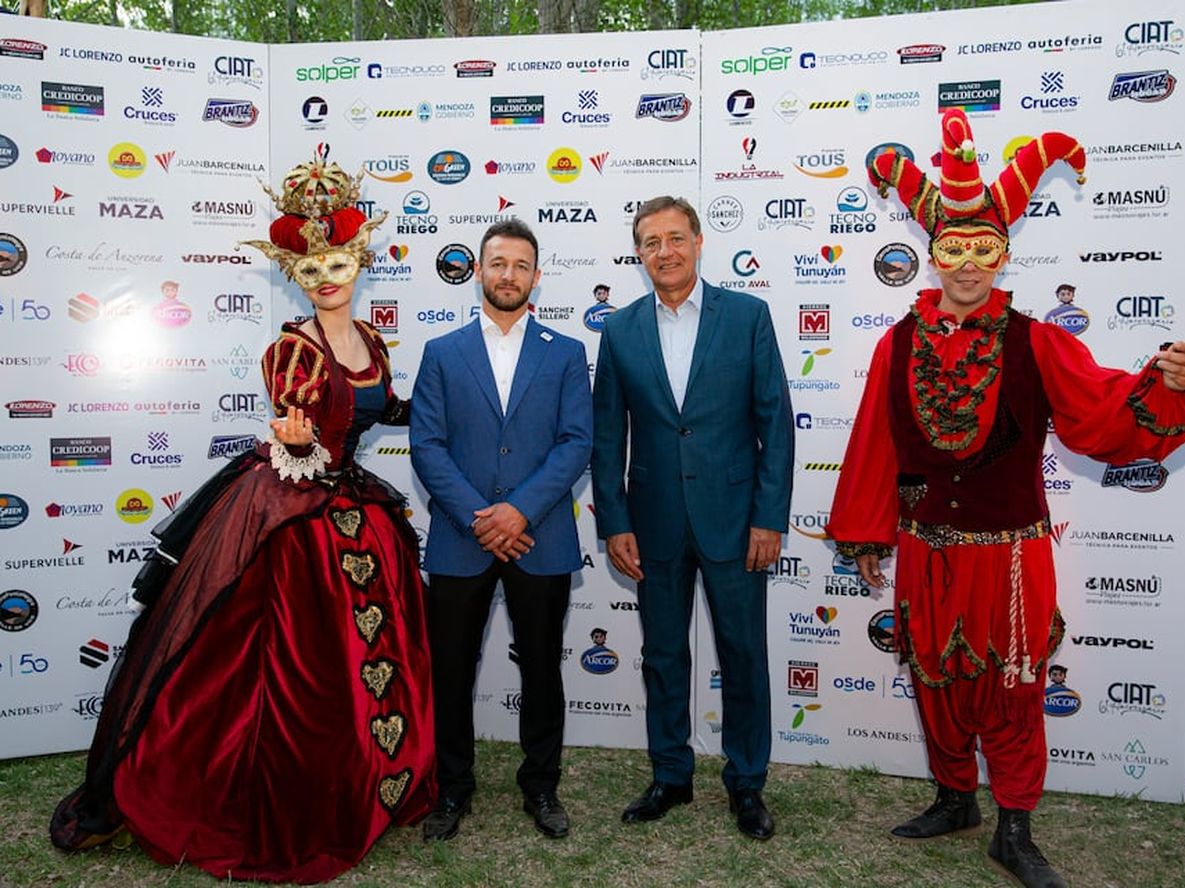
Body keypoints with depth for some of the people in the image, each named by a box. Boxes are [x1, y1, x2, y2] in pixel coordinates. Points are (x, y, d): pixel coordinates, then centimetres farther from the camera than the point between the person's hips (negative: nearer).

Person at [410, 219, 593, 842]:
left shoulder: (566, 354, 7)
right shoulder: (441, 353, 7)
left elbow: (577, 442, -4)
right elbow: (426, 445, -2)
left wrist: (520, 509, -15)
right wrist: (477, 517, -13)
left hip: (540, 541, 0)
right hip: (459, 541, 0)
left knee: (542, 670, 11)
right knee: (450, 671, 8)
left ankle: (540, 785, 29)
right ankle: (452, 787, 27)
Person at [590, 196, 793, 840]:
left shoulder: (747, 315, -2)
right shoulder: (620, 330, 4)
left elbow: (774, 420, -3)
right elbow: (607, 435, 5)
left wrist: (770, 517, -8)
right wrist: (613, 523, 0)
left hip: (733, 518, -2)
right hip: (655, 522, 2)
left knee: (744, 655, 8)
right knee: (663, 656, 13)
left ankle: (746, 783, 27)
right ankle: (670, 777, 31)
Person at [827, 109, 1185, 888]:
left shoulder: (1038, 345, -7)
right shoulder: (899, 345, -3)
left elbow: (1111, 418, -10)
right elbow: (875, 446, 1)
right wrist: (865, 535, 5)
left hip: (1010, 553, -2)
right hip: (926, 551, 2)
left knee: (1012, 692, 9)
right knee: (937, 684, 16)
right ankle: (956, 798, 37)